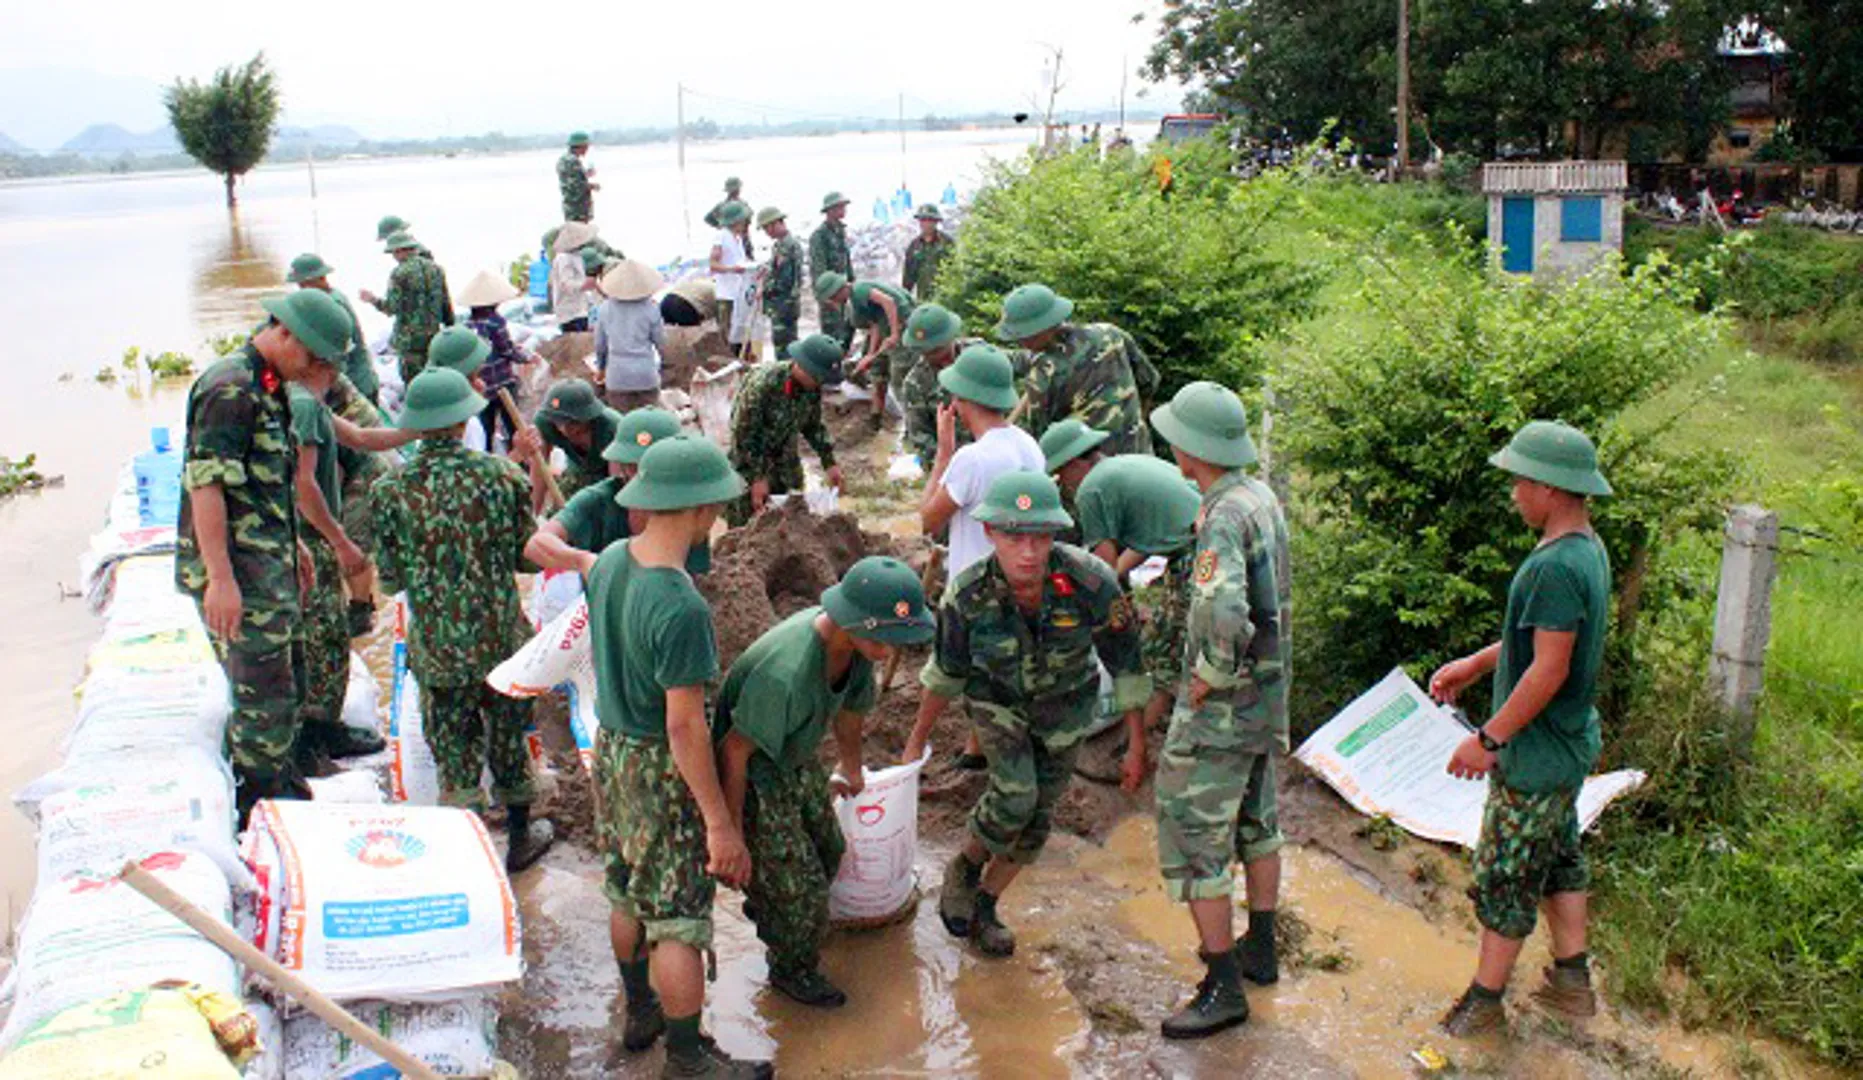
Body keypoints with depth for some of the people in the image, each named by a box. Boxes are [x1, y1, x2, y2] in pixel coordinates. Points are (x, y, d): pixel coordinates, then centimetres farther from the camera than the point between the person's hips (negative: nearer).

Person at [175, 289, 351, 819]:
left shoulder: (269, 388, 14)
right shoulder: (229, 387, -18)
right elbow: (205, 483, -23)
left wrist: (292, 543, 26)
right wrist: (220, 579, -26)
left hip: (270, 563, 10)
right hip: (238, 575, -10)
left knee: (285, 687, 19)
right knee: (265, 695, -3)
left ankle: (279, 782, 34)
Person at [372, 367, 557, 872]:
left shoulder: (391, 491, -10)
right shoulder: (503, 475, -11)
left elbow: (390, 579, -3)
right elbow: (528, 556, -3)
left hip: (437, 648, 0)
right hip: (501, 639, 1)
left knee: (454, 754, 12)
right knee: (508, 737, 20)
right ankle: (520, 837, 34)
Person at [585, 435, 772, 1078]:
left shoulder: (609, 562, -4)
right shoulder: (681, 608, -30)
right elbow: (684, 724, -26)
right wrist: (720, 820, -20)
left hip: (611, 747, 9)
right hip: (661, 768, -9)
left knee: (628, 893, 24)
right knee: (680, 916, 6)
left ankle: (640, 1012, 44)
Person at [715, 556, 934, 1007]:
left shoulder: (856, 642, -14)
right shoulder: (788, 670, -42)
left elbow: (848, 710, 9)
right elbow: (735, 749, -30)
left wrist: (851, 772, 27)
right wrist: (732, 834, -19)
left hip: (799, 760, 8)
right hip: (755, 773, -8)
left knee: (828, 851, 24)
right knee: (802, 886, 2)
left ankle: (765, 907, 54)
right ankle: (793, 969, 32)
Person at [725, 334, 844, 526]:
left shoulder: (812, 388, -10)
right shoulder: (762, 384, -30)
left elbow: (813, 426, 8)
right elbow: (743, 433, -24)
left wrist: (829, 463, 2)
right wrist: (757, 478, -22)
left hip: (785, 458, 6)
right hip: (749, 461, -6)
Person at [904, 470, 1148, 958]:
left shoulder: (1089, 581, -34)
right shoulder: (968, 594, -29)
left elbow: (1125, 661, -19)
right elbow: (946, 671, -10)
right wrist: (918, 739, 1)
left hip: (1065, 707, 1)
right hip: (1000, 699, -1)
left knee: (1038, 814, 8)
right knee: (1015, 795, -21)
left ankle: (985, 903, 30)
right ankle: (964, 867, 9)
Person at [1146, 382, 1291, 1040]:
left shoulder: (1222, 519, -25)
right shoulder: (1263, 498, 4)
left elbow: (1224, 620, -39)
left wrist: (1205, 681, -24)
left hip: (1220, 710, -10)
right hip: (1268, 696, 10)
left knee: (1193, 839, 0)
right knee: (1255, 821, 22)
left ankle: (1223, 987, 8)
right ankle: (1259, 948, 39)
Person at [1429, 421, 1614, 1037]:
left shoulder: (1557, 566, -27)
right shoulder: (1588, 552, 5)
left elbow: (1549, 669, -27)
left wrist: (1488, 738, -20)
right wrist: (1474, 665, 16)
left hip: (1536, 756, -10)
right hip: (1569, 744, 10)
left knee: (1505, 876, 3)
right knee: (1559, 860, 21)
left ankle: (1485, 1000, 17)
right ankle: (1572, 981, 33)